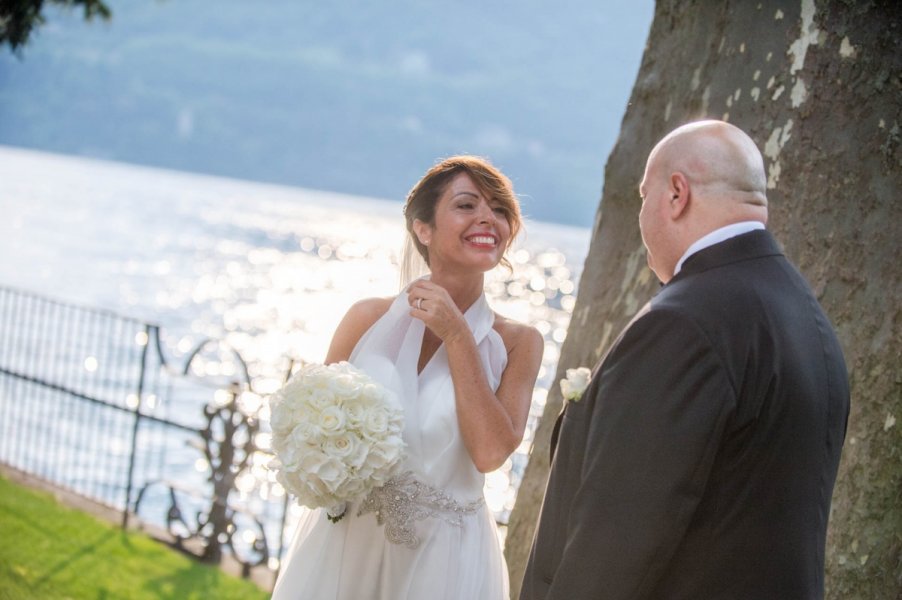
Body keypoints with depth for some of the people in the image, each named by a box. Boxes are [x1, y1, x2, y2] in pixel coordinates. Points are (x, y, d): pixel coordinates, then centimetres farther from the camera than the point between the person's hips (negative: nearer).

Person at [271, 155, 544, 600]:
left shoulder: (517, 343, -3)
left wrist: (456, 337, -12)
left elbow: (491, 451, -16)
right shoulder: (369, 318, -1)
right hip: (341, 548, 1)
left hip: (443, 562, -1)